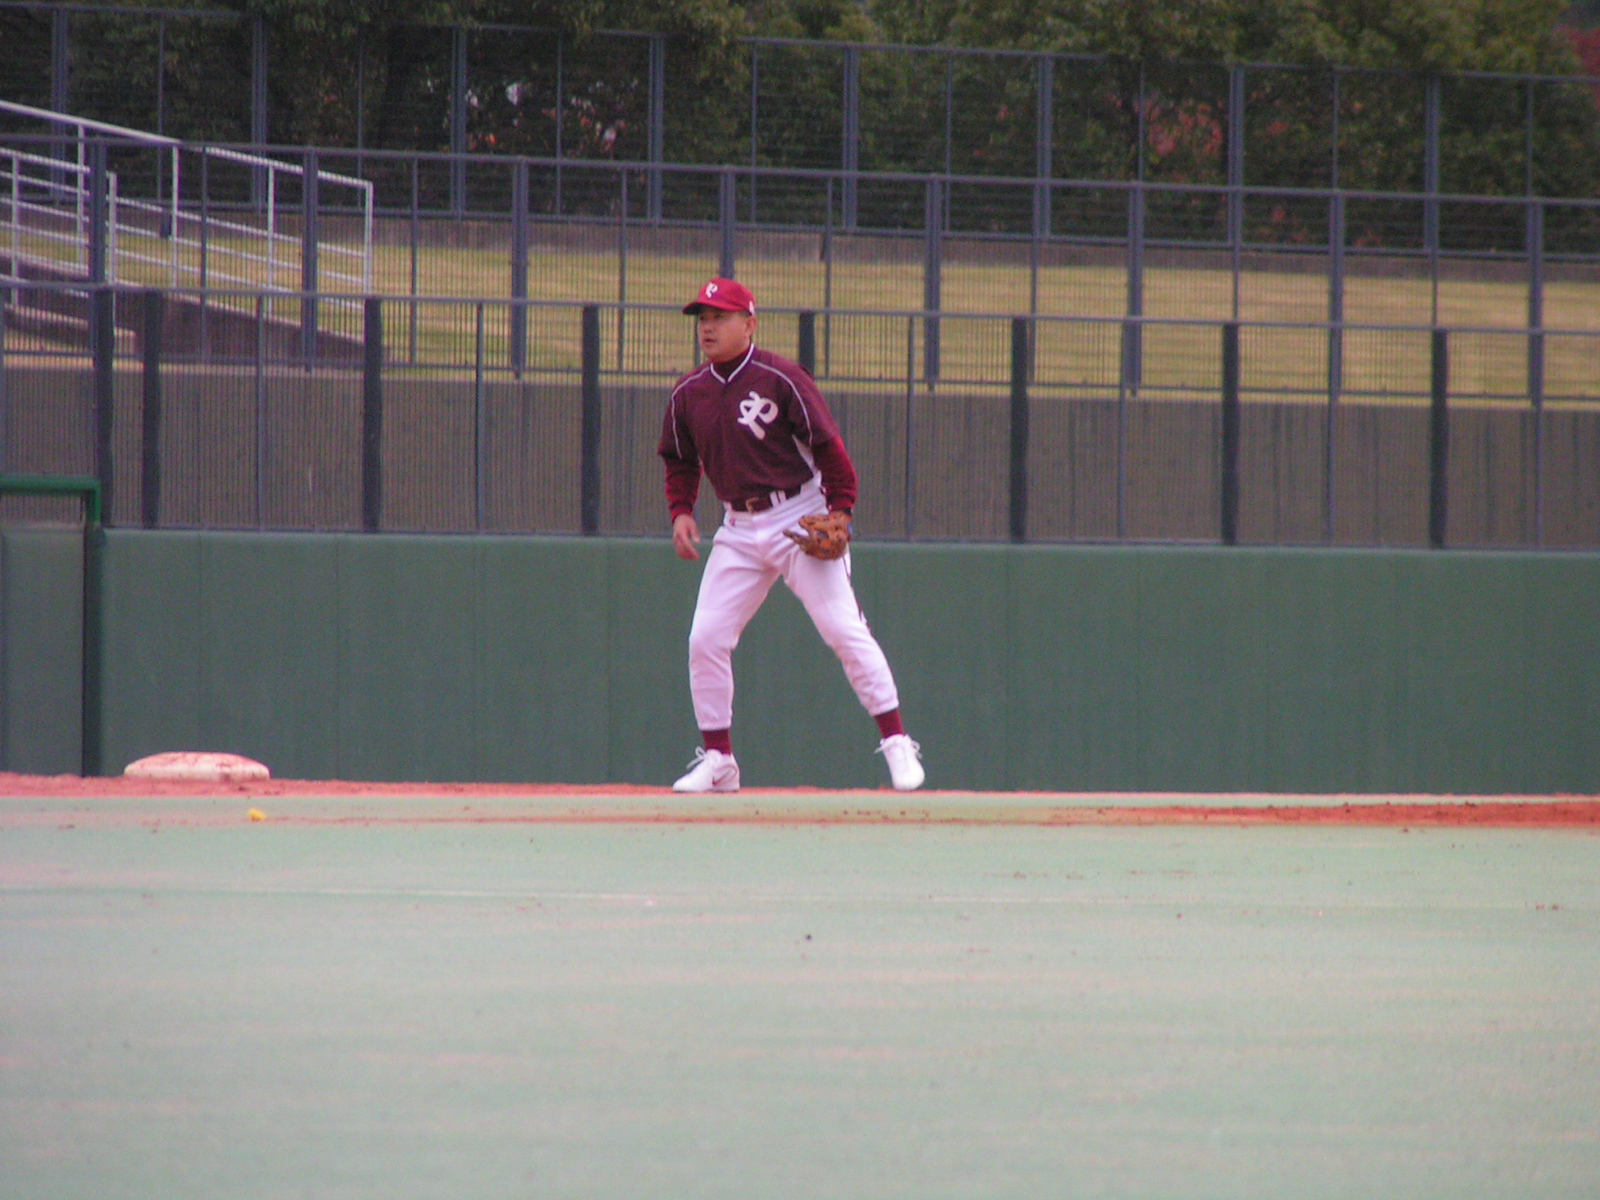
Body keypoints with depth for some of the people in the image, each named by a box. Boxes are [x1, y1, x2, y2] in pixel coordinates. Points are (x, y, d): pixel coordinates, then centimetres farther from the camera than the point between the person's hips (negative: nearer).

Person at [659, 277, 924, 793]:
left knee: (844, 629, -12)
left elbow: (828, 444, -9)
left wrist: (840, 510, -17)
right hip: (738, 531, 5)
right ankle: (717, 760, 7)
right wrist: (681, 512, 2)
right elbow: (681, 462, 19)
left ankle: (896, 744, -7)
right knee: (705, 639, -2)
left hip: (799, 518, -5)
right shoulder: (688, 393, 6)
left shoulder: (780, 379, -11)